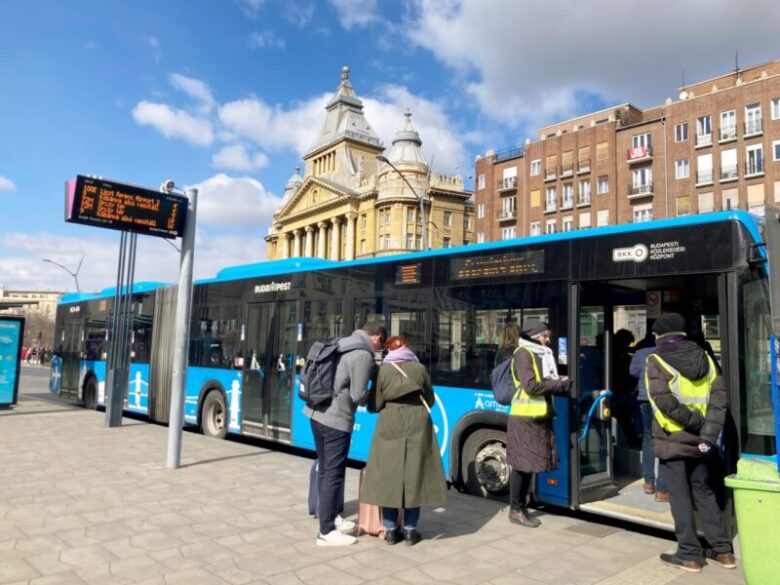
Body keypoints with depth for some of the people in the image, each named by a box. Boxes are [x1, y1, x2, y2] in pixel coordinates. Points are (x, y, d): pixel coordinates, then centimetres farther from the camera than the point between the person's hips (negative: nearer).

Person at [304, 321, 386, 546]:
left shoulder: (342, 344, 12)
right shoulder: (363, 355, -15)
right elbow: (358, 395, -15)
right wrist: (373, 397, 4)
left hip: (317, 413, 10)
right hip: (336, 420, -10)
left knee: (325, 470, 18)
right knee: (334, 474, -1)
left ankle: (331, 517, 32)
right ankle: (326, 532, 7)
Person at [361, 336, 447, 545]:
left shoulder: (383, 370, -1)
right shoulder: (419, 368, 3)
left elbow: (374, 405, -1)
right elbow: (430, 400, 11)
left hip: (390, 427, -1)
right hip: (417, 427, 1)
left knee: (389, 475, 6)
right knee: (414, 475, 6)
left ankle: (390, 530, 11)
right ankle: (410, 529, 11)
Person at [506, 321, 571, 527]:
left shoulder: (542, 354, 15)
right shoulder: (524, 354, -11)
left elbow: (547, 382, 17)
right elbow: (531, 386, -18)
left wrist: (561, 385, -2)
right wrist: (560, 384, -10)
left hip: (539, 417, 8)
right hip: (525, 418, -8)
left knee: (530, 463, 12)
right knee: (522, 465, -2)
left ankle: (522, 507, 21)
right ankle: (515, 510, 8)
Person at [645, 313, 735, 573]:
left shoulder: (656, 361, -7)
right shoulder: (703, 357, 7)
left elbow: (665, 401, -19)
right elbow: (719, 396, -2)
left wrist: (696, 423, -11)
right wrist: (708, 431, -6)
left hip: (673, 439, -5)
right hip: (700, 439, 5)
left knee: (680, 495, 4)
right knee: (704, 492, 18)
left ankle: (689, 554, 9)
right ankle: (722, 549, 21)